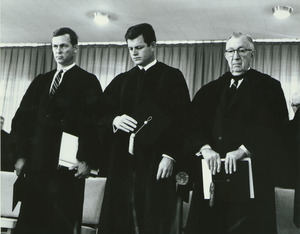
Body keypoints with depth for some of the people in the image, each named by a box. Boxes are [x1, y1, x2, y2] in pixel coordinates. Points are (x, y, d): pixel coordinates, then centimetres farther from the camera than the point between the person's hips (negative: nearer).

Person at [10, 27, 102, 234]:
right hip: (36, 164, 5)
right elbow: (22, 117, 15)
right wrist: (20, 154, 6)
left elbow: (93, 122, -6)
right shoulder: (41, 81, 19)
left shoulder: (88, 81, 3)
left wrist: (87, 160, -14)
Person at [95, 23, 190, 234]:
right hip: (122, 162, 4)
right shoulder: (121, 81, 20)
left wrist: (170, 155, -14)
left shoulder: (172, 77, 6)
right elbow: (101, 116, 16)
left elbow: (180, 120, -4)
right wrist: (114, 120, -7)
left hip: (155, 162, -4)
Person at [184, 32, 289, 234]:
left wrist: (242, 150, -21)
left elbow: (272, 128, -9)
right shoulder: (210, 90, 17)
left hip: (251, 177, -3)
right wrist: (206, 148, -14)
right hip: (212, 175, 4)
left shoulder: (268, 87, 5)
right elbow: (194, 126, 5)